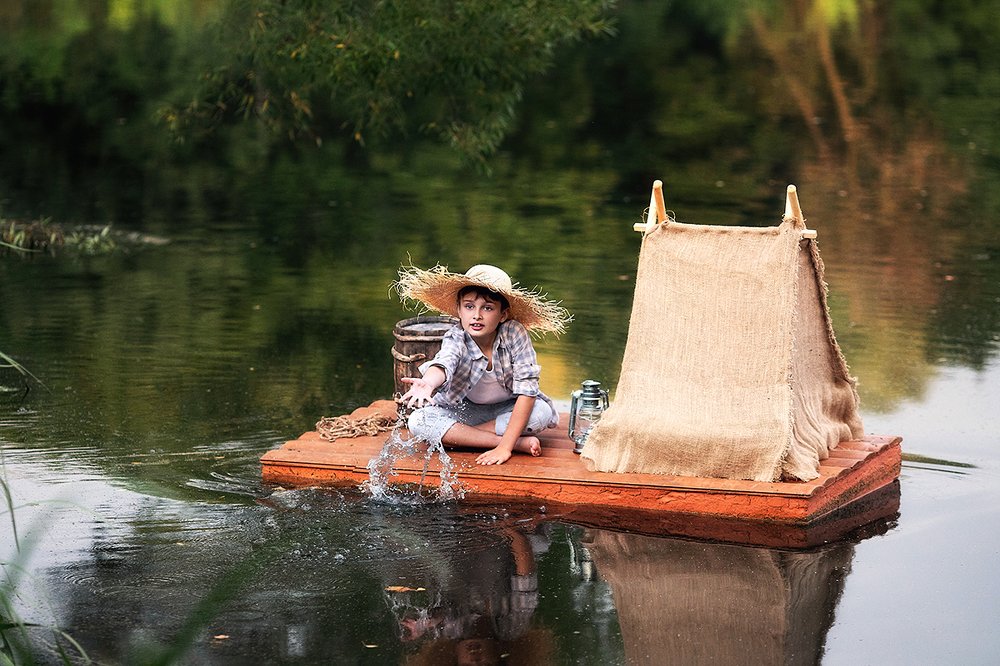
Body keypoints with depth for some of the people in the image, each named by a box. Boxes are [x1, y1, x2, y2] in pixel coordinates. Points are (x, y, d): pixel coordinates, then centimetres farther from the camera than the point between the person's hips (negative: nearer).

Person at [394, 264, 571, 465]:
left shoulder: (514, 333, -26)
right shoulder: (456, 338, -25)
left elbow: (527, 389, -29)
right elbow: (444, 363, -47)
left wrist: (505, 447, -35)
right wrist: (428, 383, -73)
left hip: (508, 409, -1)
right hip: (466, 409, 1)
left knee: (542, 411, -32)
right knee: (418, 421, -27)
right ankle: (520, 443, -28)